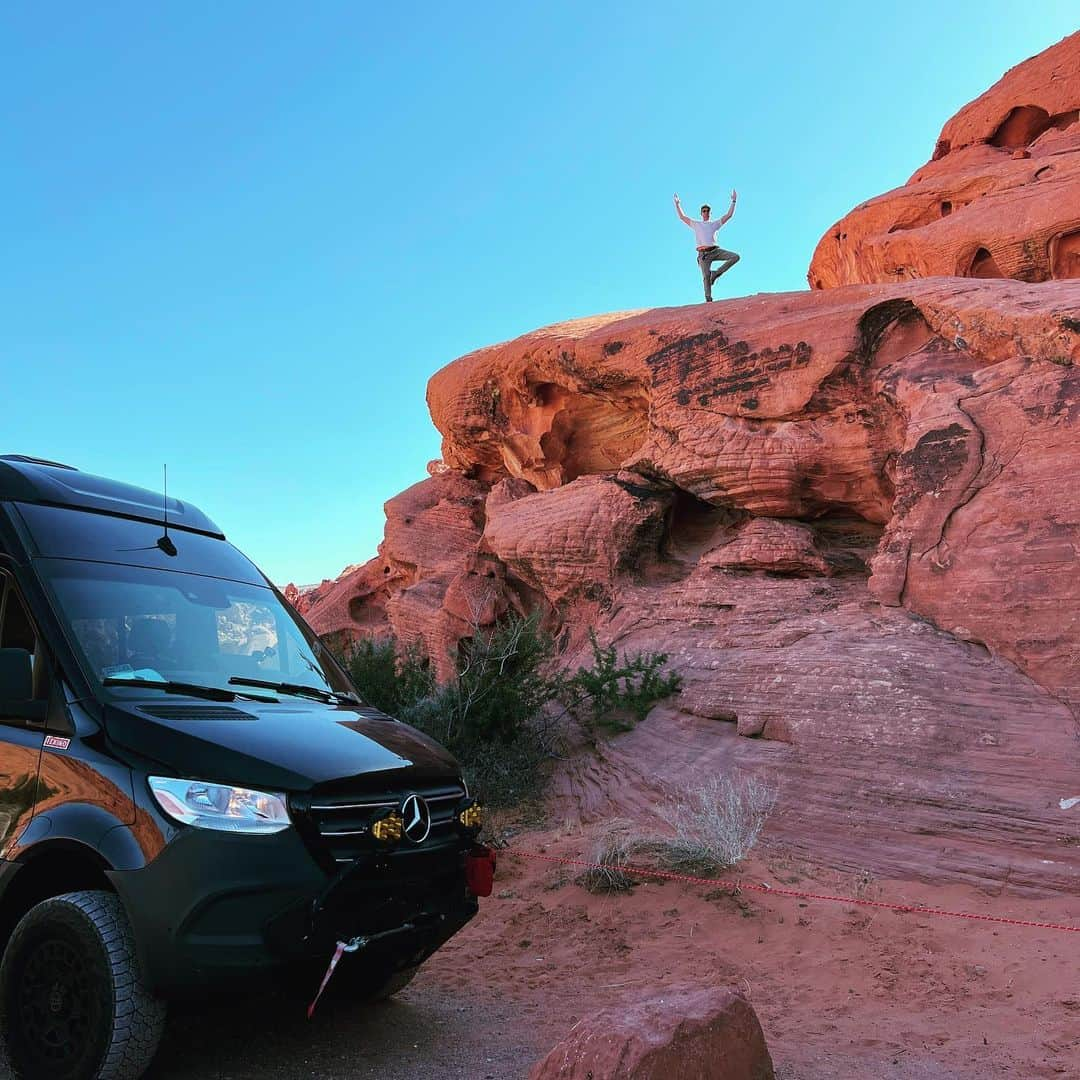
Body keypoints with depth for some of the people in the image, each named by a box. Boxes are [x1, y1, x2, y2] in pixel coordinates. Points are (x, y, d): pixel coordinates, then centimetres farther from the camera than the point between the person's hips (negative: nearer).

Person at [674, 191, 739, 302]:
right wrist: (677, 203, 17)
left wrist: (733, 201, 17)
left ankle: (716, 273, -7)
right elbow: (682, 217, 20)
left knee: (735, 257, -15)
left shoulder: (715, 224, 21)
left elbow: (729, 215, 20)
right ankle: (708, 299, -8)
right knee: (706, 276, -13)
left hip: (715, 251, 2)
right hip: (703, 253, -2)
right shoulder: (696, 224, 18)